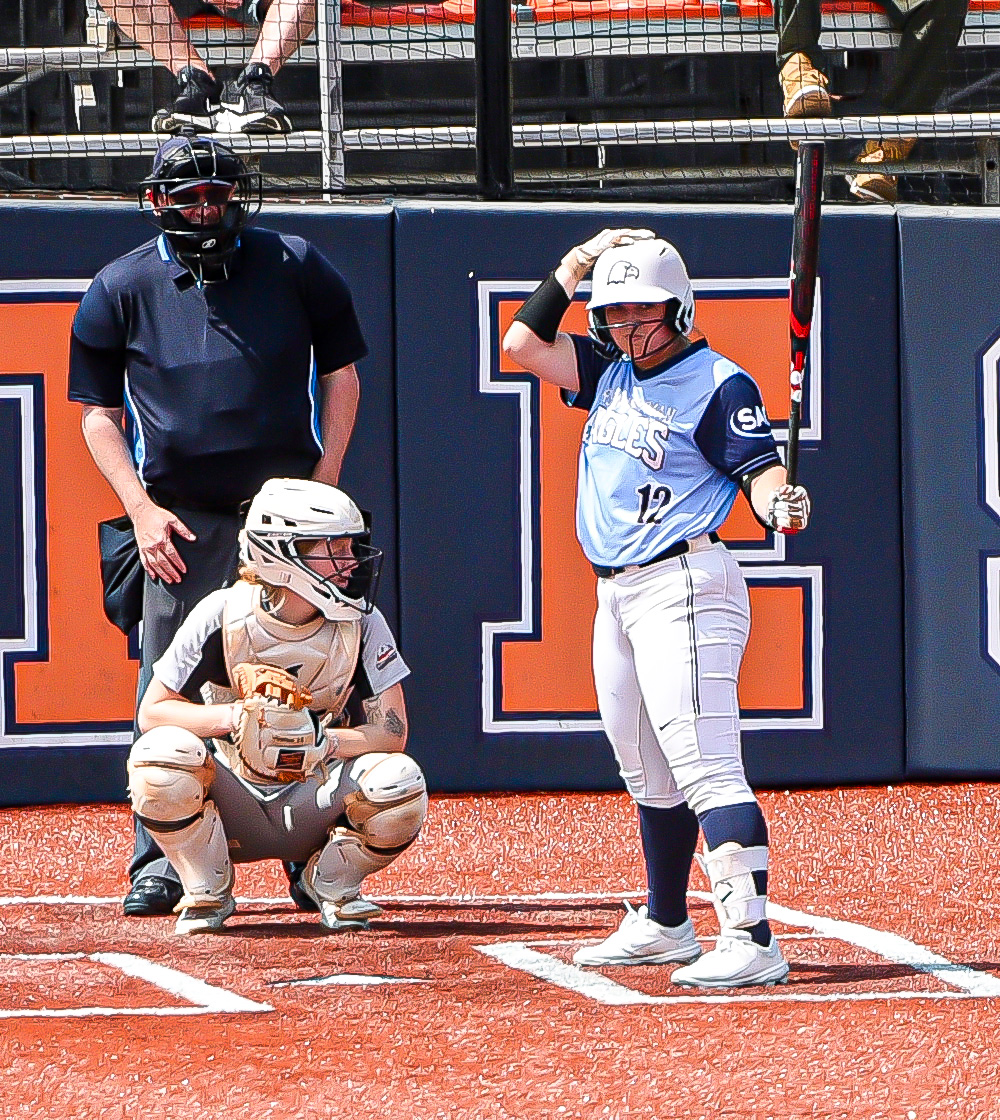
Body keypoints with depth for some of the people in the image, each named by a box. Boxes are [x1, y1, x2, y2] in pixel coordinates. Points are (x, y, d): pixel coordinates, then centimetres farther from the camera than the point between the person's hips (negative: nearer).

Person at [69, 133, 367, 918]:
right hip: (182, 520, 0)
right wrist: (141, 508, -5)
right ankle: (161, 859, 2)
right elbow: (97, 411, 8)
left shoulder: (293, 268, 5)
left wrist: (325, 480, 0)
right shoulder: (122, 288, 4)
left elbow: (341, 371, 12)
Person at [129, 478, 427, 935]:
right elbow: (151, 712, -11)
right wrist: (233, 718, -29)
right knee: (162, 754, -33)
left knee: (399, 783, -30)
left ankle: (333, 884, 2)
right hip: (233, 801, -1)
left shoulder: (361, 624, -11)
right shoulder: (223, 615, -15)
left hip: (312, 802, 1)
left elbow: (392, 734, -14)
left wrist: (320, 742, -33)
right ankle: (207, 893, -7)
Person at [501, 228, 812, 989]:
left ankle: (751, 940, -23)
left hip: (682, 589, -9)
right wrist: (576, 265, 9)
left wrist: (782, 503, -36)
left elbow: (760, 469, -15)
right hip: (616, 596, 9)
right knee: (649, 775, 19)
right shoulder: (610, 372, 14)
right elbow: (523, 344, 13)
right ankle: (664, 927, 31)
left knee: (704, 766, -17)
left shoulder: (717, 384, -8)